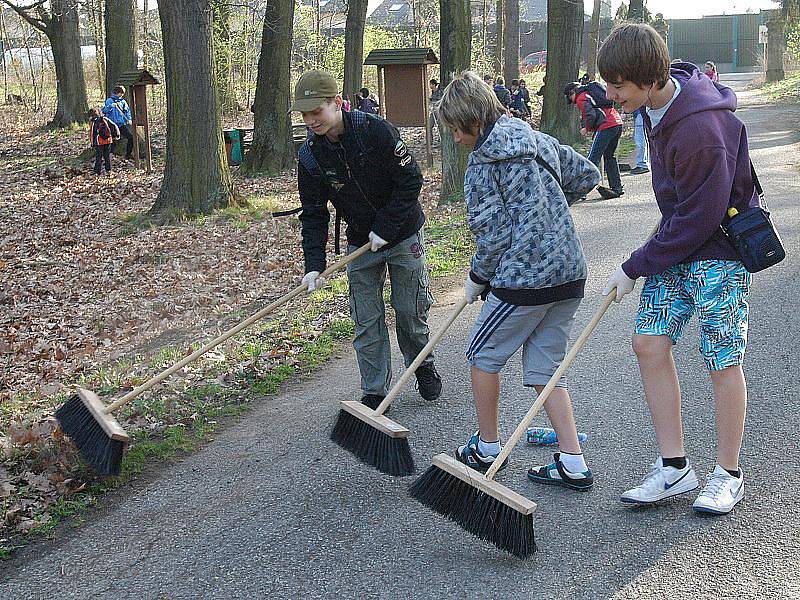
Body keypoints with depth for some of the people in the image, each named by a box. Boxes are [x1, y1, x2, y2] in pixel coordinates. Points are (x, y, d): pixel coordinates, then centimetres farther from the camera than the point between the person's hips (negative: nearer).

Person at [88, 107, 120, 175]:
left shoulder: (92, 122, -5)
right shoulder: (105, 119, 7)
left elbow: (92, 133, -7)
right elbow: (114, 126, 8)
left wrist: (92, 143, -4)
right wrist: (116, 135, 13)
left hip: (99, 142, -4)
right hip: (108, 140, 4)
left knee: (98, 157, 3)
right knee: (107, 156, 14)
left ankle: (97, 171, 3)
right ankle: (108, 169, 17)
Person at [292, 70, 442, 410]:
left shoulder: (376, 131, -23)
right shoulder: (310, 156, -11)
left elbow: (411, 181, -18)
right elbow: (313, 214, -6)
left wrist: (385, 229, -19)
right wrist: (314, 265, -16)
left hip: (403, 235, -3)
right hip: (360, 242, 3)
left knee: (410, 310, 7)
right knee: (367, 321, 1)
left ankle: (423, 366, 35)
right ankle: (375, 393, 13)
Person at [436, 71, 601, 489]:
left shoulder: (483, 163, -10)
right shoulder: (540, 141, 12)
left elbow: (493, 234, -11)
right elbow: (587, 176, 21)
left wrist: (477, 278, 4)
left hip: (524, 277, -8)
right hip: (569, 271, 8)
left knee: (483, 355, 13)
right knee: (544, 369, 13)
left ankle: (487, 448, 24)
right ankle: (573, 465, 9)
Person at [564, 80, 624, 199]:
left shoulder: (581, 98, 0)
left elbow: (591, 115, -13)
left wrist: (586, 128, 3)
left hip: (606, 126, -9)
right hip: (618, 123, 9)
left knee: (593, 157, -8)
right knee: (609, 156, 17)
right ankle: (617, 188, 17)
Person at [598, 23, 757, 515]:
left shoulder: (702, 129, -29)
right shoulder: (657, 103, -1)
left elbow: (699, 220, -24)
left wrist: (634, 269, -16)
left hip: (719, 251, -8)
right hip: (677, 244, 8)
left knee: (723, 362, 0)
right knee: (650, 343, 1)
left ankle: (729, 474, 18)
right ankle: (674, 468, 10)